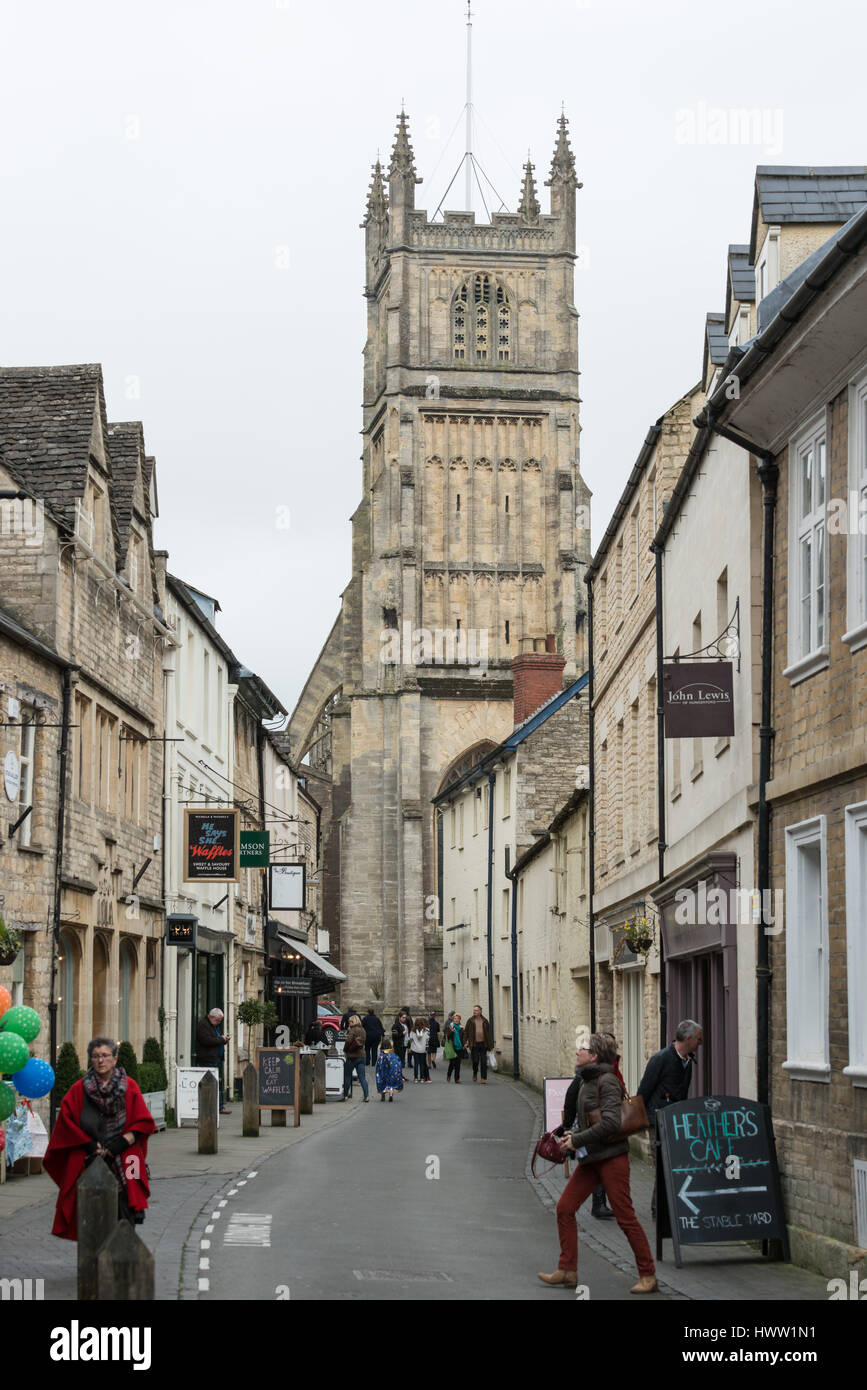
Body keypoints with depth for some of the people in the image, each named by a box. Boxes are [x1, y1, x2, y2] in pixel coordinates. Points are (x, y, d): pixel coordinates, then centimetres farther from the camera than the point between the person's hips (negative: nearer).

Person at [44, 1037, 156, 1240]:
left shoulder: (129, 1087, 7)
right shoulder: (78, 1090, 8)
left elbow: (144, 1122, 4)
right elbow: (66, 1123, 5)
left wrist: (122, 1142, -8)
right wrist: (89, 1144, -6)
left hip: (123, 1162, 0)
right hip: (89, 1163, 0)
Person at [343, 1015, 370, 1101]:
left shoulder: (352, 1030, -11)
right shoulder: (362, 1030, 10)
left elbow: (348, 1041, -17)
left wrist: (345, 1051, -4)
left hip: (352, 1056, -6)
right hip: (361, 1055, 6)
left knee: (347, 1075, 7)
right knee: (362, 1077, 4)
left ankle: (345, 1094, 12)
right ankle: (366, 1095, -5)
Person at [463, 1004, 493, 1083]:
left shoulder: (485, 1021, 7)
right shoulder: (470, 1021, 4)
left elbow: (489, 1033, 10)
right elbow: (466, 1032, 5)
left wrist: (490, 1044, 5)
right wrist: (465, 1042, -5)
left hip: (483, 1044, 1)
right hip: (474, 1044, -1)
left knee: (484, 1062, -2)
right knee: (475, 1061, -1)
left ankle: (484, 1078, 2)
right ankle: (475, 1074, 27)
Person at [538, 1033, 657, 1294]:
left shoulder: (607, 1082, -14)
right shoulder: (587, 1082, 13)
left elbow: (611, 1123, -23)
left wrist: (577, 1140, -17)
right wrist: (572, 1136, 6)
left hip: (611, 1157, -9)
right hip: (590, 1158, 9)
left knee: (625, 1217, -5)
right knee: (564, 1208, 4)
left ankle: (648, 1276, 3)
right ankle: (567, 1271, 10)